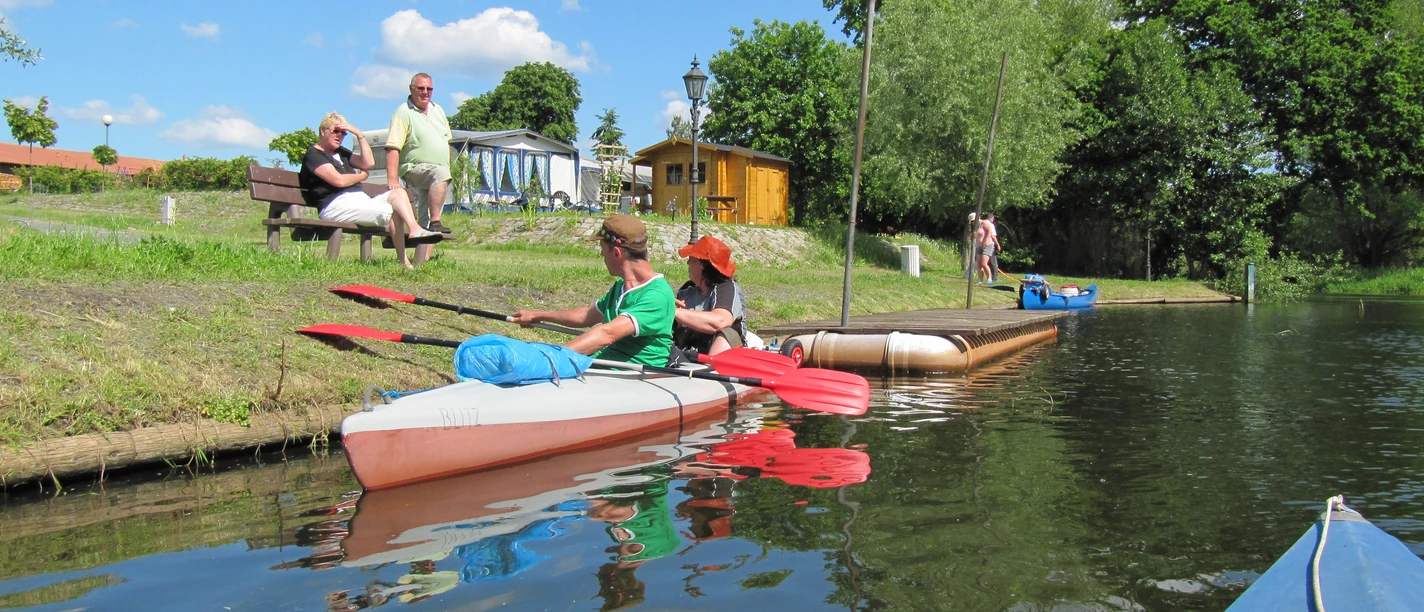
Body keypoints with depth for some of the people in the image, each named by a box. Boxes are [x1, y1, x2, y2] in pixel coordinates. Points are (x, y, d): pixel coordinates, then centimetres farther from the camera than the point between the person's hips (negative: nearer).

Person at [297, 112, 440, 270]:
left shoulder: (341, 152, 28)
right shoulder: (313, 155, 1)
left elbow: (368, 163, 14)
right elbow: (339, 180, -13)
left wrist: (359, 134, 8)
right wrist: (362, 176, 5)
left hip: (360, 201, 9)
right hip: (337, 205, -8)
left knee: (398, 193, -12)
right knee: (393, 211, -23)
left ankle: (415, 230, -34)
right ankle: (404, 262, -27)